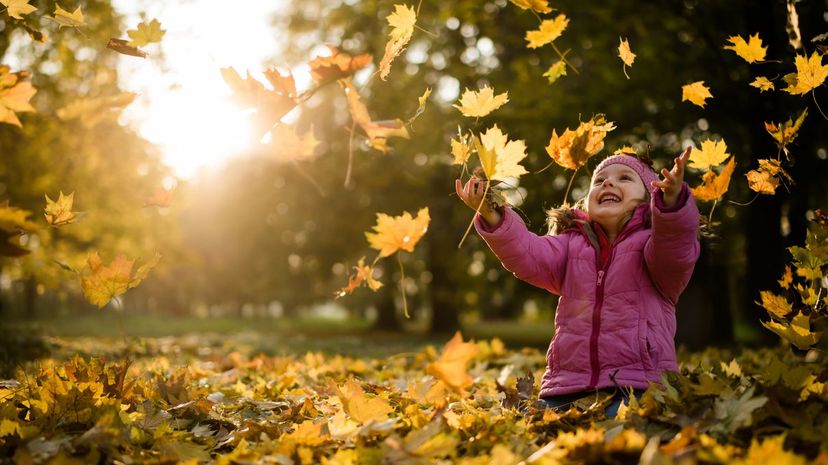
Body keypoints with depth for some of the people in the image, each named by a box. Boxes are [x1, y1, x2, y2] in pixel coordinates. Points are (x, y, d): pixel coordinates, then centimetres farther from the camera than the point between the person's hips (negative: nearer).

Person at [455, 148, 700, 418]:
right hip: (567, 387, 4)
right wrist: (492, 218, -20)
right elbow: (529, 256, -1)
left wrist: (671, 202, -39)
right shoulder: (571, 244, 18)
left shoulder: (653, 241, 6)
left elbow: (674, 253, -18)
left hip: (636, 387, -3)